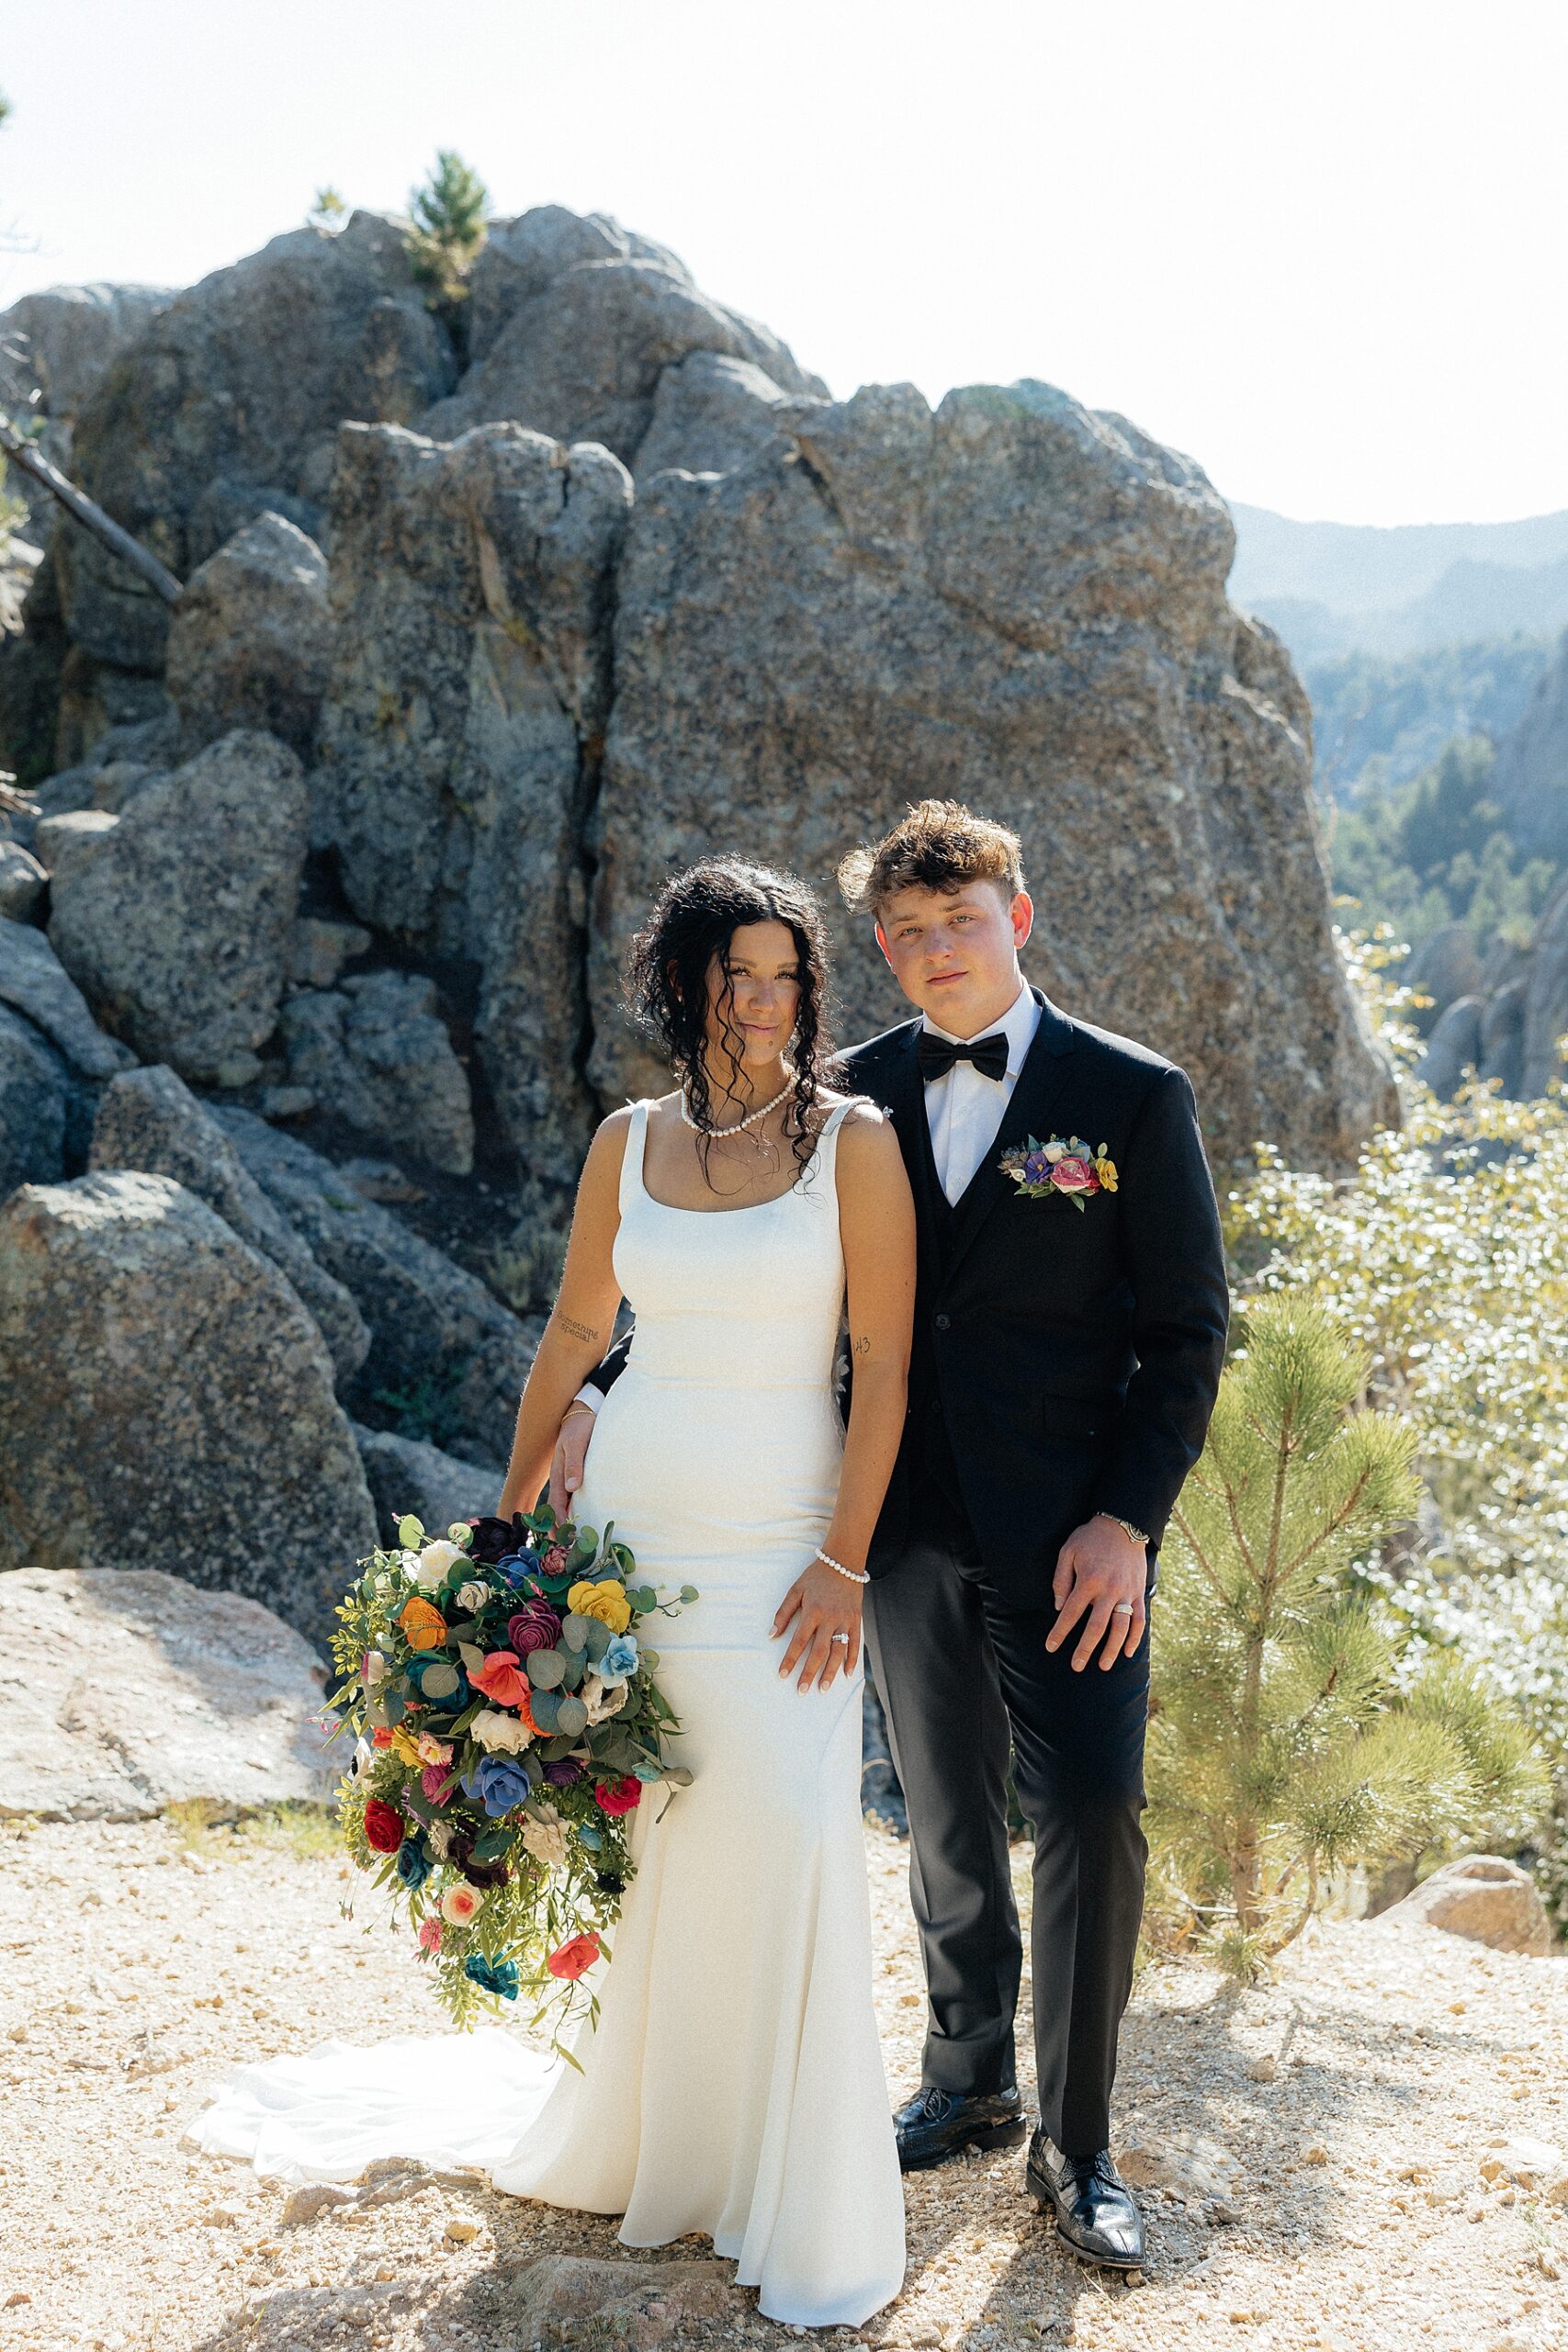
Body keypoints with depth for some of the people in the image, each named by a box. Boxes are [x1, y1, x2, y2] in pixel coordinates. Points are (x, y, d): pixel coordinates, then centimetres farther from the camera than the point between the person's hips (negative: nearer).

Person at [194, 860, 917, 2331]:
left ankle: (810, 2221, 10)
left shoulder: (855, 1141, -4)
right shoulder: (629, 1143, 7)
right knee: (634, 1848, 8)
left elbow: (883, 1364, -7)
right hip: (628, 1522, 3)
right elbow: (573, 1335, 15)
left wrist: (843, 1560, -11)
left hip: (779, 1549, -3)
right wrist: (511, 1518, 14)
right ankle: (630, 2144, 31)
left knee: (787, 1852, -7)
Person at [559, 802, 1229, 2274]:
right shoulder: (858, 1097, 4)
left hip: (1068, 1535, -3)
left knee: (1092, 1820, -5)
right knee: (947, 1819, 15)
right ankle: (968, 2083, 34)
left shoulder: (1134, 1097, -5)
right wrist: (599, 1394, -3)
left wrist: (1128, 1519, -12)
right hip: (909, 1527, 3)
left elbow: (1188, 1330, -4)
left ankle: (1074, 2153, 12)